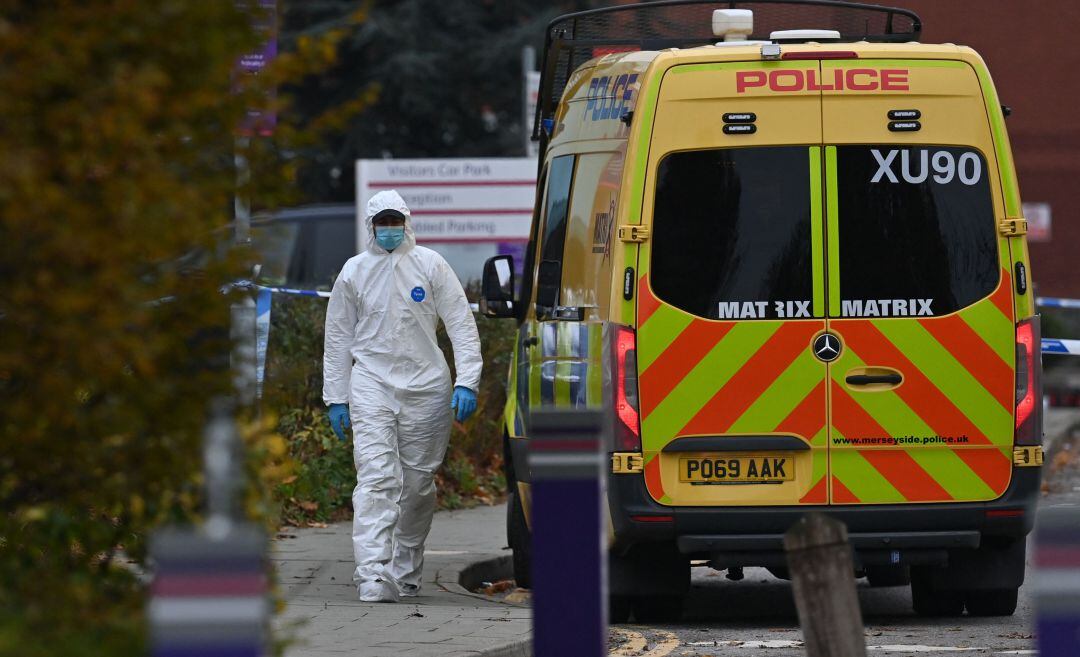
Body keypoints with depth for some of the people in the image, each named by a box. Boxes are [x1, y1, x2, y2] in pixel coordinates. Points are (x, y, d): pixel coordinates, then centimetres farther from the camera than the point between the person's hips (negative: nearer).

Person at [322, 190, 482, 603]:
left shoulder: (430, 266, 3)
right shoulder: (354, 272, 7)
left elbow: (461, 325, 3)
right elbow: (338, 337, 13)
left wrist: (466, 381, -7)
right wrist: (336, 398, 9)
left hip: (424, 385, 1)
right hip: (371, 384, -1)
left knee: (418, 484, 6)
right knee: (376, 479, -15)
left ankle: (406, 570, 22)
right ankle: (373, 575, -24)